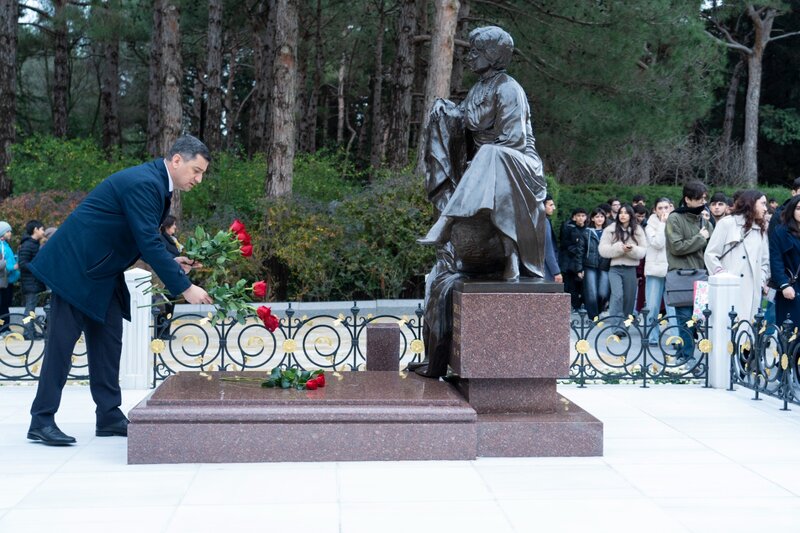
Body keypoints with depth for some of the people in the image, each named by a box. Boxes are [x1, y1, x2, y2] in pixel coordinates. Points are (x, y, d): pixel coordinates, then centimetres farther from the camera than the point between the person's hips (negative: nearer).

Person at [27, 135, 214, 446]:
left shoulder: (156, 184, 9)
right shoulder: (143, 183, -22)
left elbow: (146, 240, 18)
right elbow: (148, 242, -28)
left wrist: (170, 262, 2)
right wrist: (184, 288, -26)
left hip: (101, 272, 10)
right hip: (75, 267, -10)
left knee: (108, 341, 7)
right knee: (62, 341, -7)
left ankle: (109, 416, 11)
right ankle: (41, 421, -2)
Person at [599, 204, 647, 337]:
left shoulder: (637, 230, 8)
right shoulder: (610, 229, 2)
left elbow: (643, 251, 3)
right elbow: (603, 250, -4)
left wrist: (633, 249, -17)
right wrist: (619, 248, -16)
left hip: (630, 269, 3)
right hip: (615, 268, -3)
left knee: (629, 298, 6)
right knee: (617, 295, -20)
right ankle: (616, 325, -23)